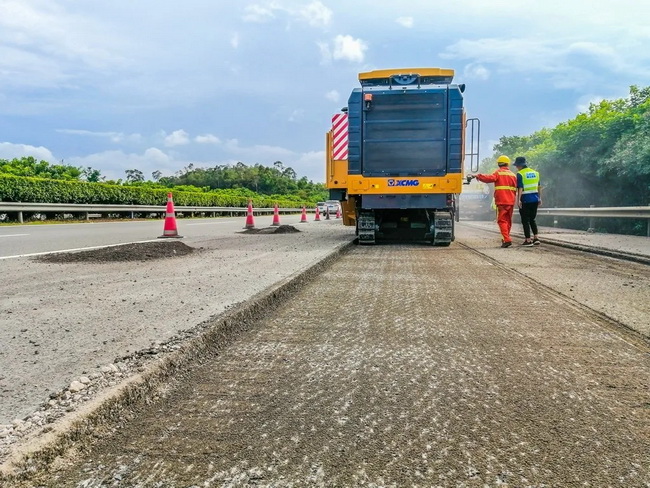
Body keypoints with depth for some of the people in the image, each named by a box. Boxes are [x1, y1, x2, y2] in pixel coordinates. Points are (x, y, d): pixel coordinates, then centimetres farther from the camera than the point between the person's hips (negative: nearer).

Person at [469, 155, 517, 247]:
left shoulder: (498, 173, -4)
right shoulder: (513, 174, 14)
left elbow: (489, 178, -23)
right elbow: (515, 188, 16)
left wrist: (477, 176, -17)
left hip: (501, 201, -6)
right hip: (511, 201, 6)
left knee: (502, 220, -6)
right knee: (508, 220, 14)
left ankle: (507, 239, -18)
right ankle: (505, 239, 23)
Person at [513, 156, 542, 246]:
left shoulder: (520, 174, -10)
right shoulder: (535, 172, 12)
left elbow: (520, 188, -18)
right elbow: (539, 187, 15)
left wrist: (518, 199, -19)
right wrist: (539, 198, 20)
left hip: (525, 200, -6)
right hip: (535, 199, 7)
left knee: (525, 221, 1)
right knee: (532, 219, 19)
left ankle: (528, 240, 1)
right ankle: (536, 238, 13)